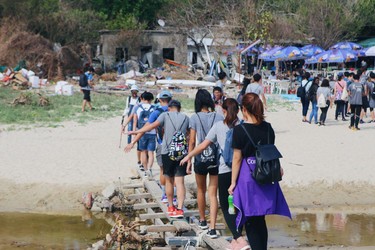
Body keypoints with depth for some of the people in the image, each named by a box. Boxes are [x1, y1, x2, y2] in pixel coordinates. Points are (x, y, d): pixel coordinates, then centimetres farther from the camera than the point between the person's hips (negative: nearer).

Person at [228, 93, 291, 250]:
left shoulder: (240, 130, -12)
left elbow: (237, 158, -10)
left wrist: (233, 182, -5)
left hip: (247, 176, -5)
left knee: (250, 221, 4)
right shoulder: (268, 128, 3)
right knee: (261, 220, 15)